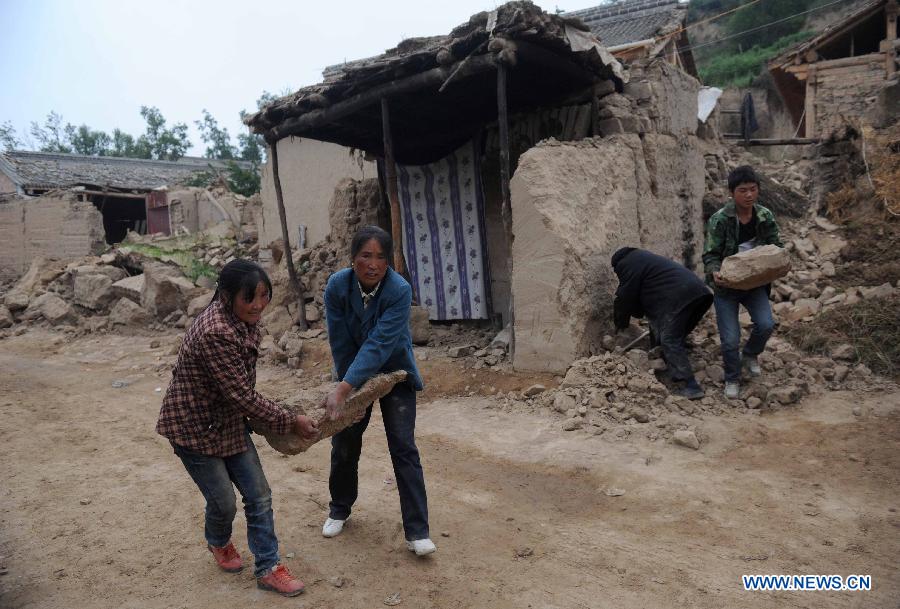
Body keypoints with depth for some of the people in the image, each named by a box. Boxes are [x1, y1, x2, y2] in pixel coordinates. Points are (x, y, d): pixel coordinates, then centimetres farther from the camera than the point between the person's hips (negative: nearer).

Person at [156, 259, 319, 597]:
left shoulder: (243, 319, -5)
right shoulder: (215, 332, -32)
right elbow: (243, 396, -28)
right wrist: (290, 421, -21)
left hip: (229, 419, 8)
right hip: (194, 425, -7)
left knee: (259, 496, 6)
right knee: (223, 501, 6)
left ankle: (267, 568, 20)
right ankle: (218, 543, 41)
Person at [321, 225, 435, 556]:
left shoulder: (400, 290, -29)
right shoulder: (337, 285, -20)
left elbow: (378, 345, -36)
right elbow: (340, 343, -15)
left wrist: (342, 390, -41)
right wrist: (351, 391, -13)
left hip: (395, 374, -3)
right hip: (354, 375, 3)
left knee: (403, 448, -7)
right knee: (344, 445, 12)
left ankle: (416, 531, 3)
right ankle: (339, 509, 37)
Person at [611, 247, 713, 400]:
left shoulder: (627, 264, 5)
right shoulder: (642, 257, 34)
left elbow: (626, 297, 4)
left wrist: (620, 322, 17)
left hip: (678, 297, -10)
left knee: (670, 341, -8)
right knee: (674, 339, 18)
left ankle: (691, 386, -13)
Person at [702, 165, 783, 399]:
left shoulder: (766, 217, -4)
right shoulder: (719, 220, -16)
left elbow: (776, 246, 5)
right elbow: (710, 254, -13)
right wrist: (715, 272, -33)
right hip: (726, 285, -3)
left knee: (766, 325, -15)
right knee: (730, 338, -4)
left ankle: (750, 355, 20)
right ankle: (732, 379, 22)